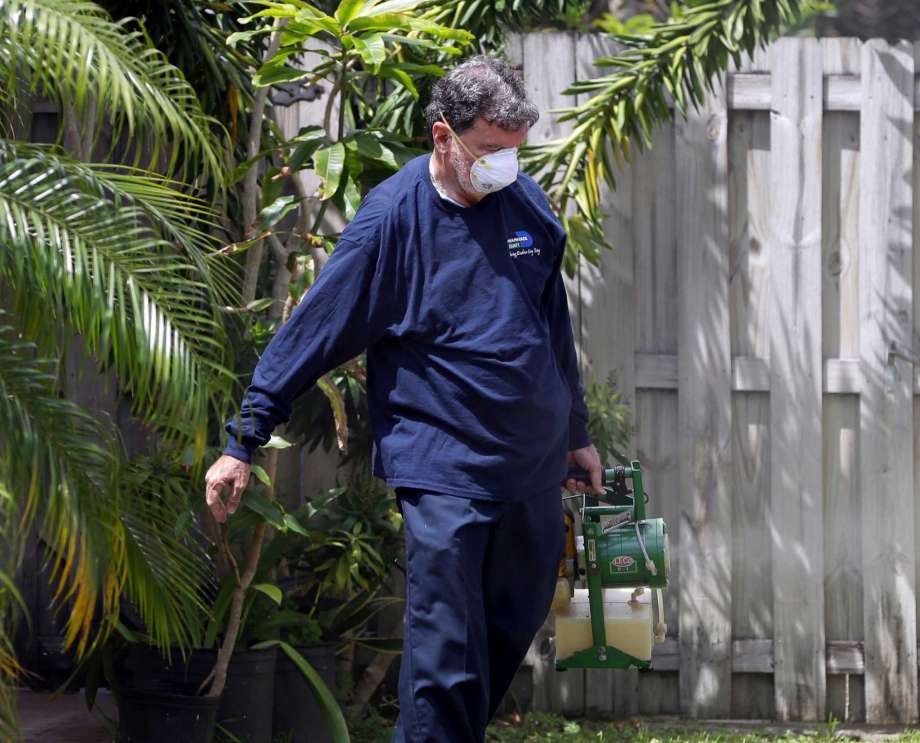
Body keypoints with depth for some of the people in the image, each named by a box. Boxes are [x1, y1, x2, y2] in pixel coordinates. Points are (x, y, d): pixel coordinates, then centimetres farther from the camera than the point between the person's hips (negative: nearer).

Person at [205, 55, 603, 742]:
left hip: (534, 461, 6)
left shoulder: (528, 203, 4)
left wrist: (577, 433, 24)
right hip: (444, 468, -6)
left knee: (517, 625, 14)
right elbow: (314, 331, -10)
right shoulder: (391, 217, -12)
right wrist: (244, 441, -11)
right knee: (445, 656, -9)